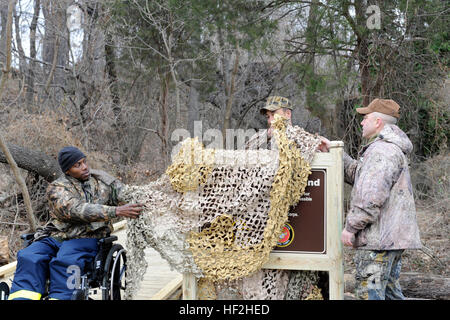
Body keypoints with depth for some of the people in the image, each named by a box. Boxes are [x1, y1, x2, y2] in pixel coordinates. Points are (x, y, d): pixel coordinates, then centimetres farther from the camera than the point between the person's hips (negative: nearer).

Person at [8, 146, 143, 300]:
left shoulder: (101, 179, 14)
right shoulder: (56, 188, 0)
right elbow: (77, 210, -17)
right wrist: (117, 211, -27)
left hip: (86, 239, 0)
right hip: (54, 237, 1)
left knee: (65, 261, -33)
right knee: (29, 258, -28)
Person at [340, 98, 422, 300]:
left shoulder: (381, 150, -16)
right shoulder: (392, 149, 21)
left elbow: (371, 197, -24)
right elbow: (356, 172, 25)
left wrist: (351, 226, -18)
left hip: (380, 238, -11)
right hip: (392, 237, 11)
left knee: (370, 292, -8)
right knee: (389, 289, 18)